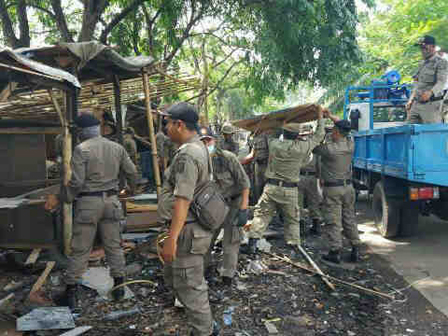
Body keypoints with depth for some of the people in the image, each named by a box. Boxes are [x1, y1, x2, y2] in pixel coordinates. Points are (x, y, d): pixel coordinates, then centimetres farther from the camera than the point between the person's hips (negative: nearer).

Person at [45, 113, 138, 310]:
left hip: (88, 202, -4)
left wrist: (59, 199, -3)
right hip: (111, 200, 4)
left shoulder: (82, 149, -9)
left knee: (80, 249, 4)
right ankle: (119, 286, 19)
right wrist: (132, 189, 30)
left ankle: (71, 290, 11)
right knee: (113, 245, 13)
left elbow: (76, 181, -15)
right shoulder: (117, 147, 6)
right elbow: (131, 172, 10)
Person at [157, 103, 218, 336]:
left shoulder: (187, 155, -21)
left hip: (186, 231, -11)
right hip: (188, 227, 11)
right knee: (171, 277, 23)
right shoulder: (198, 147, 12)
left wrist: (171, 240, -26)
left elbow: (182, 201, -27)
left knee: (190, 287, 2)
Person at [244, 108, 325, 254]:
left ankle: (253, 239, -2)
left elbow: (271, 136, 20)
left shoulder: (274, 144, -6)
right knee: (292, 220, 14)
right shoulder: (303, 147, -7)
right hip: (290, 190, 0)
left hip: (271, 187, 0)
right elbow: (319, 135, 7)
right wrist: (320, 116, 19)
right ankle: (294, 246, 15)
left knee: (261, 214, 8)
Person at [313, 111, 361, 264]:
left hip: (332, 189, -6)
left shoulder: (329, 148, -19)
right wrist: (330, 116, 19)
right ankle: (355, 250, 18)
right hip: (348, 186, 6)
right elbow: (344, 126, 16)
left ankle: (335, 252, 4)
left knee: (333, 222, 1)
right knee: (349, 219, 14)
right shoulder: (350, 144, 0)